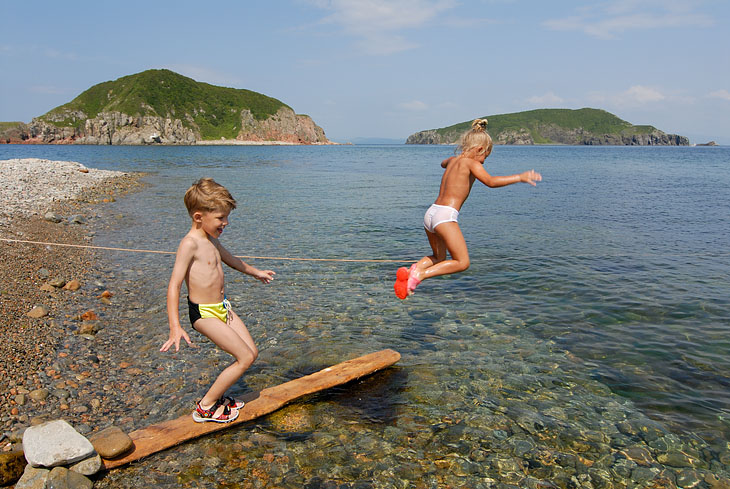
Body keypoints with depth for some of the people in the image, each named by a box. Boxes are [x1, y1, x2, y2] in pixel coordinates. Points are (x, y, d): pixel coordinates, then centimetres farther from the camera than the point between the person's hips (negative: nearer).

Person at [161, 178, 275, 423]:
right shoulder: (190, 244, -20)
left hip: (222, 307, 9)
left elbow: (229, 258, 29)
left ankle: (217, 395, 24)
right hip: (204, 313, -9)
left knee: (252, 352, 9)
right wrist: (175, 327, -33)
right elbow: (174, 285, -25)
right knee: (246, 358, -9)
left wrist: (255, 272, 44)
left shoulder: (211, 239, 8)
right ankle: (206, 407, 5)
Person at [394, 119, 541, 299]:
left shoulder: (453, 160, 18)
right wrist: (520, 177, -14)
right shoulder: (471, 163, -4)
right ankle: (420, 275, -11)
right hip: (446, 216, -8)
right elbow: (490, 182, -20)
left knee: (439, 257, 25)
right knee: (462, 262, 1)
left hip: (431, 212, 9)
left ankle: (413, 269, -1)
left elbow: (443, 163, 44)